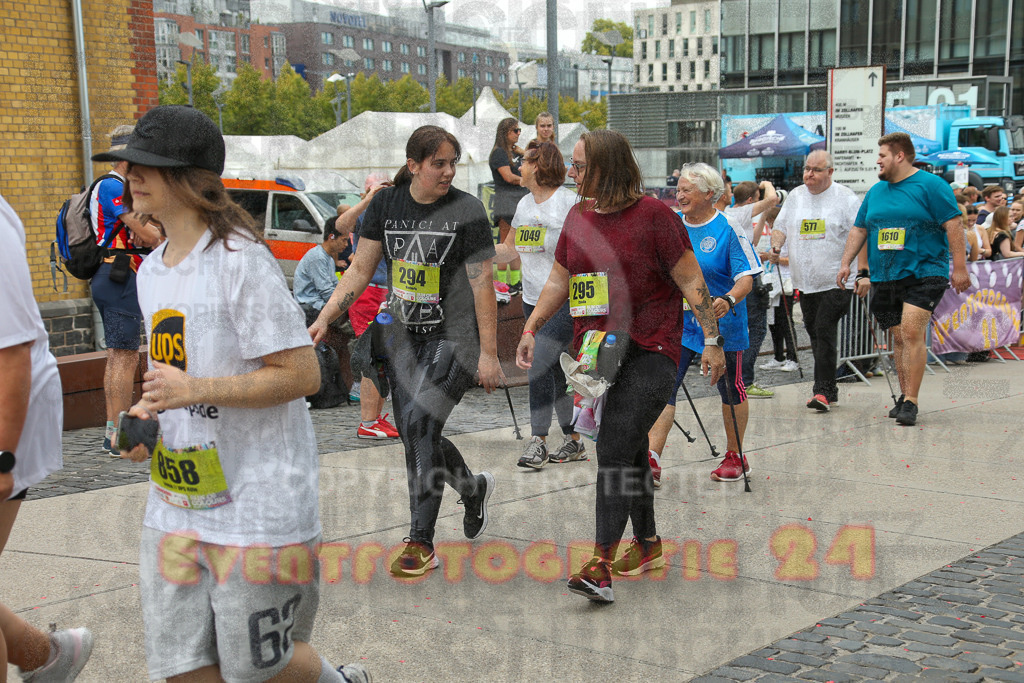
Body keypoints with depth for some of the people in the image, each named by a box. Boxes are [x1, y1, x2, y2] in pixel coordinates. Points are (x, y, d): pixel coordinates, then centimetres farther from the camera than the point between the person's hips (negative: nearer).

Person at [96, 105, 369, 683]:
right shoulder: (151, 271, 11)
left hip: (257, 499, -7)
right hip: (176, 504, 8)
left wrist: (194, 390, -24)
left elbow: (302, 375, -18)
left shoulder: (240, 260, -16)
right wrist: (147, 414, 3)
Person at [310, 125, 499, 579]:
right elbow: (360, 269, 5)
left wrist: (489, 354, -11)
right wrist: (324, 319, -5)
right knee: (414, 435, 9)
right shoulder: (386, 204, 2)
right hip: (404, 334, 5)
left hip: (454, 337, -5)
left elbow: (482, 285, -9)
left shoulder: (466, 210, -9)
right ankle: (473, 488, 39)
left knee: (419, 422, -18)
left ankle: (421, 543, -7)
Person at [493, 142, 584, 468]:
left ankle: (538, 443, -10)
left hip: (565, 301, -8)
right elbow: (507, 250, 22)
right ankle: (573, 441, 21)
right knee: (554, 370, 11)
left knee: (538, 366, -16)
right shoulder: (525, 204, 14)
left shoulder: (568, 202, -10)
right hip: (533, 301, 8)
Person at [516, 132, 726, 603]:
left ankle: (601, 564, -21)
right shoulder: (578, 217, 11)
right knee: (628, 450, 14)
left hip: (650, 350, -6)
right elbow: (558, 280, 18)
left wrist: (712, 340, -7)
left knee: (616, 444, -18)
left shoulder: (653, 215, -7)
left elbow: (690, 280, -5)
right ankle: (647, 542, 30)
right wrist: (531, 329, 7)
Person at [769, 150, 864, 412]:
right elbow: (781, 227, 18)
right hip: (805, 282, 6)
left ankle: (822, 390, -12)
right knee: (814, 333, 10)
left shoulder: (845, 198, -4)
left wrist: (863, 272, -13)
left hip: (836, 281, -6)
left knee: (825, 330, -15)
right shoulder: (795, 196, 12)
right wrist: (776, 247, -4)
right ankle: (829, 390, 21)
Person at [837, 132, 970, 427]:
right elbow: (859, 229, 19)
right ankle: (905, 396, 19)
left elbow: (953, 225, -7)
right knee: (898, 337, 9)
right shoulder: (876, 191, 15)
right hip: (885, 278, 6)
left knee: (912, 331, -17)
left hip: (923, 273, -6)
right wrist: (846, 263, 9)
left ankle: (910, 402, -16)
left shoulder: (930, 185, -4)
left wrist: (959, 267, -12)